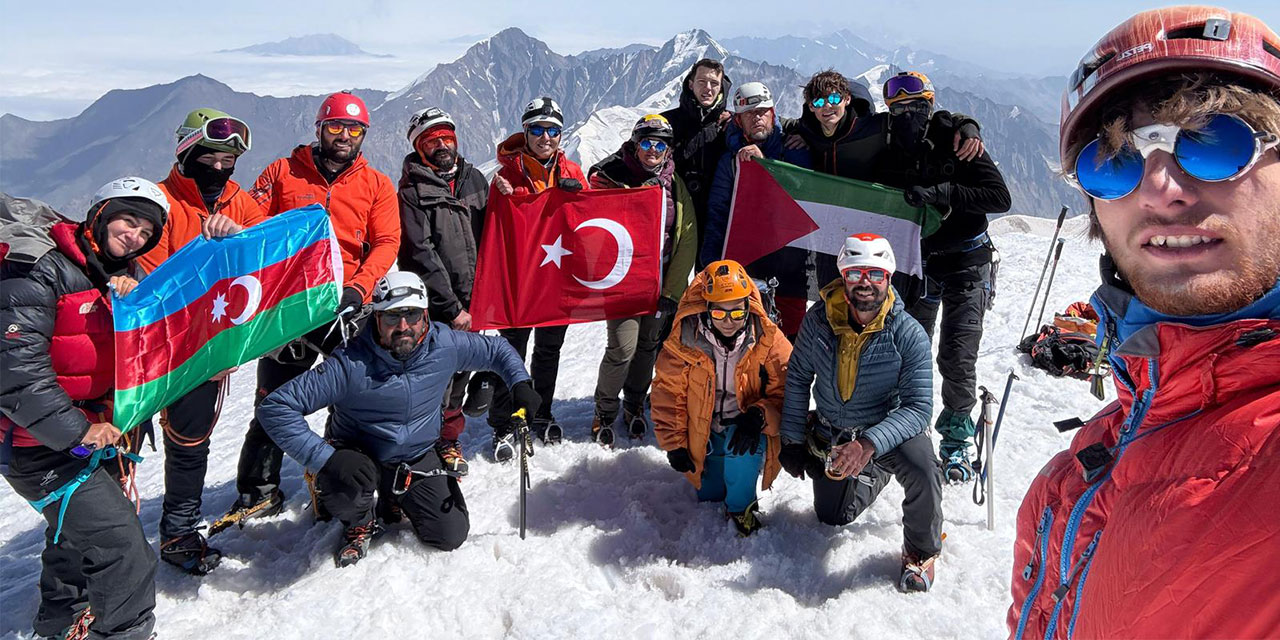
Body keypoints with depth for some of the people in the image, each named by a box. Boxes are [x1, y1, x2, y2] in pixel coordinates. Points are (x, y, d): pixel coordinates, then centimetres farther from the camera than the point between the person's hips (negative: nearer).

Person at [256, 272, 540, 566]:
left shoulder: (446, 345, -17)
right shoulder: (350, 365, -29)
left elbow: (496, 349, 2)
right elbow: (275, 408, -30)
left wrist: (520, 383, -16)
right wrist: (326, 458, -38)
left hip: (420, 457, 3)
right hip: (359, 456, -3)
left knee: (451, 535, -6)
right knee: (341, 484, -36)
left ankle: (394, 503, 26)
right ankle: (361, 522, 2)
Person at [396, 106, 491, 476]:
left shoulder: (474, 179, 9)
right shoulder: (413, 189, -6)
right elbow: (421, 254, -12)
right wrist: (451, 306, -15)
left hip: (471, 300, 5)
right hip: (434, 304, -4)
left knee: (460, 368, 12)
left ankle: (448, 439, 30)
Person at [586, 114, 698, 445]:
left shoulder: (675, 185, 6)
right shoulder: (612, 178, -4)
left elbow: (687, 240, 5)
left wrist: (671, 291, 0)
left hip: (662, 283, 4)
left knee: (649, 346, 11)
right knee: (623, 347, -10)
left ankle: (634, 405, 33)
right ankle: (604, 413, 12)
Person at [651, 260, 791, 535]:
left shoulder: (768, 339, -18)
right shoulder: (684, 338, -17)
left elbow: (785, 391, -15)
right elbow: (668, 392, -8)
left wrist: (758, 415, -34)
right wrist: (674, 443, -9)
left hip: (747, 428, -2)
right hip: (705, 430, 3)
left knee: (742, 450, -35)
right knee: (709, 497, 9)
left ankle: (741, 506, -5)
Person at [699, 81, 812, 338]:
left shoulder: (794, 149, 7)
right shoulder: (731, 158, 9)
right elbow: (717, 212, 6)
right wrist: (712, 262, -4)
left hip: (788, 261, 0)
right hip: (744, 264, 1)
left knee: (791, 336, 1)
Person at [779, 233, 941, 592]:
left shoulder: (909, 335, -23)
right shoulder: (819, 319, -15)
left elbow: (918, 407, -25)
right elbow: (798, 378, -3)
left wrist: (869, 444, -40)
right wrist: (792, 440, -4)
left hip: (888, 427, -3)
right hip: (831, 434, 4)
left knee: (921, 467, -35)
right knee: (831, 518, 14)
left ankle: (921, 551, -5)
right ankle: (875, 475, 45)